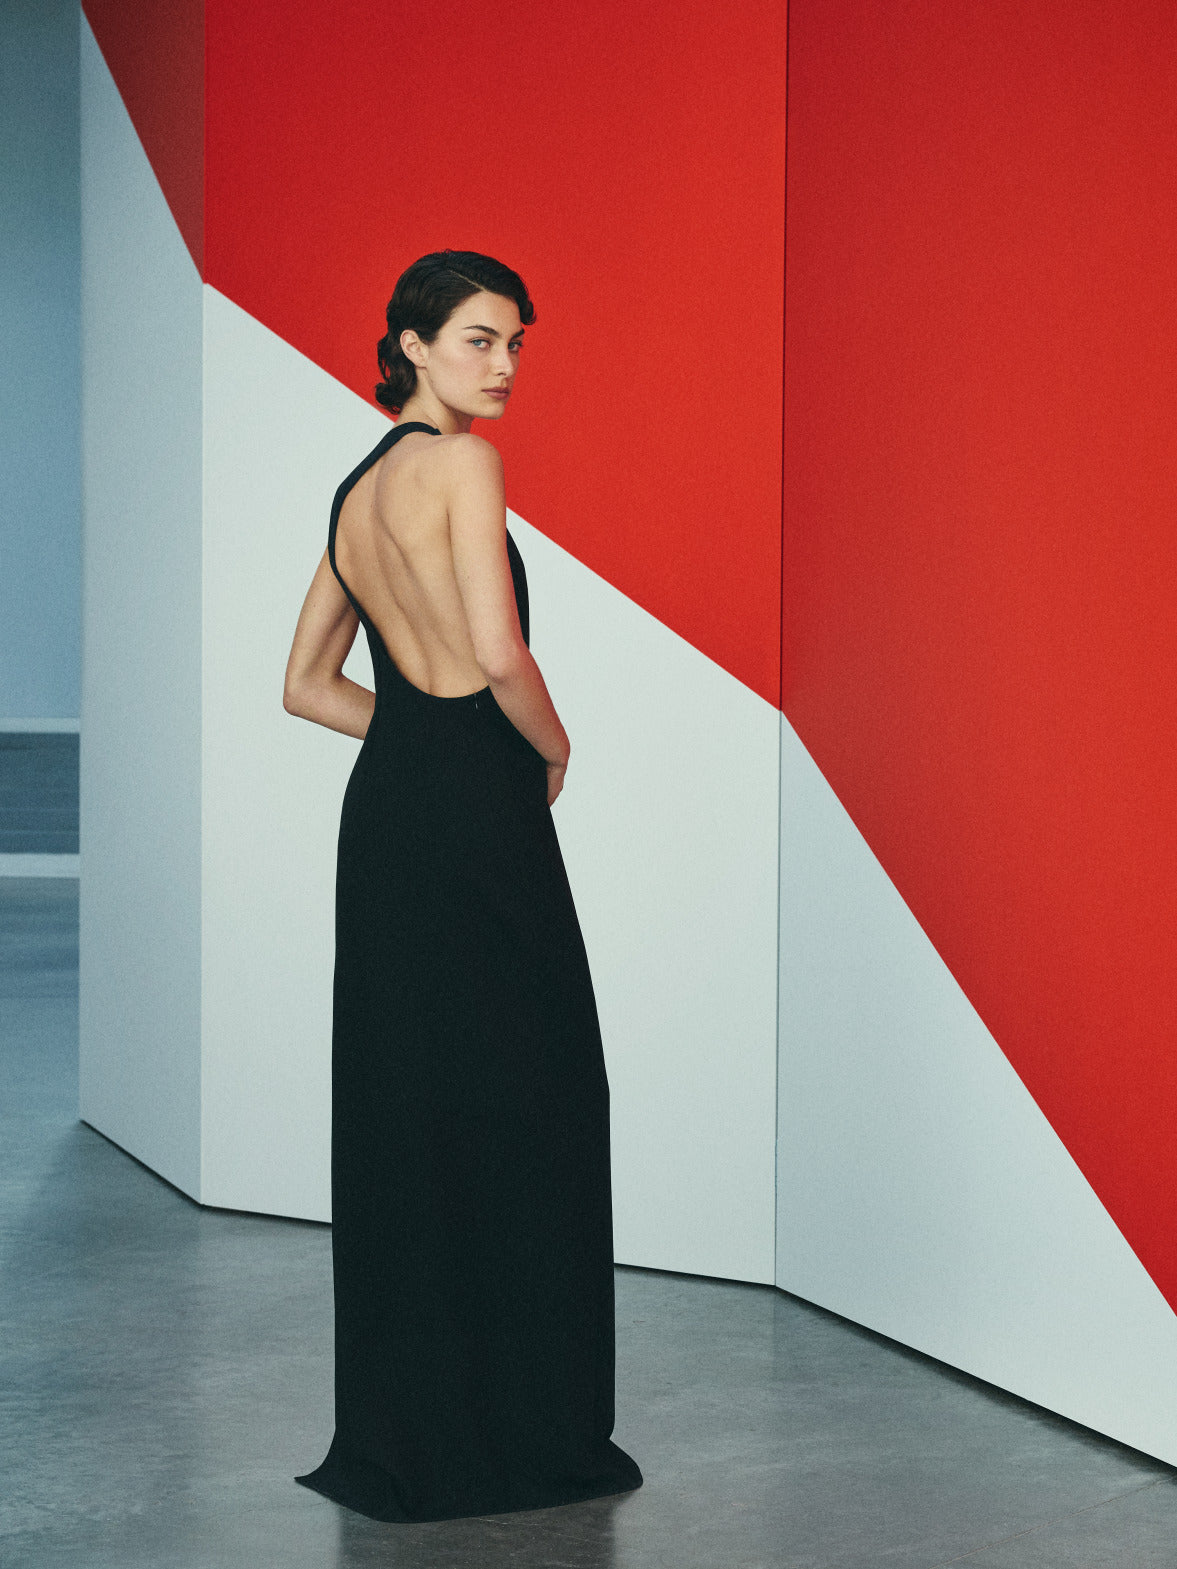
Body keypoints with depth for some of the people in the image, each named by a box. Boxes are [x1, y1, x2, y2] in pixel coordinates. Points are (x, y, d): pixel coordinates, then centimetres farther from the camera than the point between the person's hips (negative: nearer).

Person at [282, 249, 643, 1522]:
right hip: (475, 808, -9)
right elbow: (500, 652, -19)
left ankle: (398, 1438, 17)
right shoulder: (460, 464, -10)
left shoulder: (356, 489, 16)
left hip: (385, 800, 9)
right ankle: (524, 1429, 5)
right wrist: (553, 749, -2)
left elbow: (307, 685, 20)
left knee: (398, 1111, 11)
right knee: (523, 1107, -1)